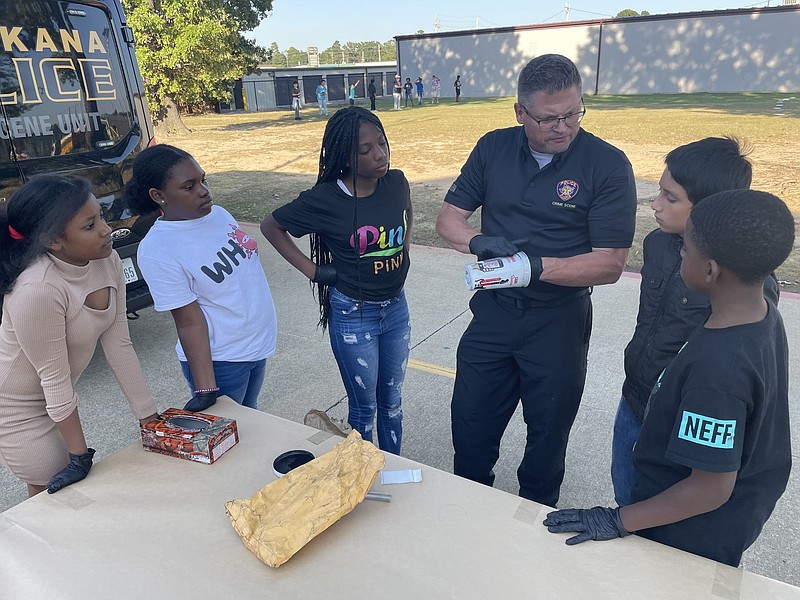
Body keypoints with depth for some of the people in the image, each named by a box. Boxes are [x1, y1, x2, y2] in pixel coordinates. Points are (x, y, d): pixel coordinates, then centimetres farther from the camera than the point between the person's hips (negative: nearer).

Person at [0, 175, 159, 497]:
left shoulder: (108, 262, -14)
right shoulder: (38, 290, -35)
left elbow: (119, 345, -9)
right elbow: (55, 380, -26)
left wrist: (149, 416, -7)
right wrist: (80, 455, -16)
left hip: (56, 397, 7)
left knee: (78, 492, 20)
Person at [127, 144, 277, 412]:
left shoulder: (218, 213, -1)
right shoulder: (156, 251, -21)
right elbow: (190, 323, -21)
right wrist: (206, 390, -21)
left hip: (259, 343, 7)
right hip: (220, 360, -7)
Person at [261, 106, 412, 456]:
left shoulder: (396, 183, -6)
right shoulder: (325, 199, -18)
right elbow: (271, 226, -5)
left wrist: (403, 253, 6)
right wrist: (313, 271, -9)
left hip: (396, 307, 5)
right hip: (353, 315, -4)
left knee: (391, 400, 20)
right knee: (364, 407, 12)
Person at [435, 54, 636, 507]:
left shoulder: (608, 165, -14)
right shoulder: (493, 148, -2)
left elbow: (610, 264, -16)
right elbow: (449, 217, 1)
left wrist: (537, 266, -29)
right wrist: (478, 242, -22)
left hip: (559, 321, -3)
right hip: (492, 312, 3)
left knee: (548, 432, 17)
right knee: (470, 422, 16)